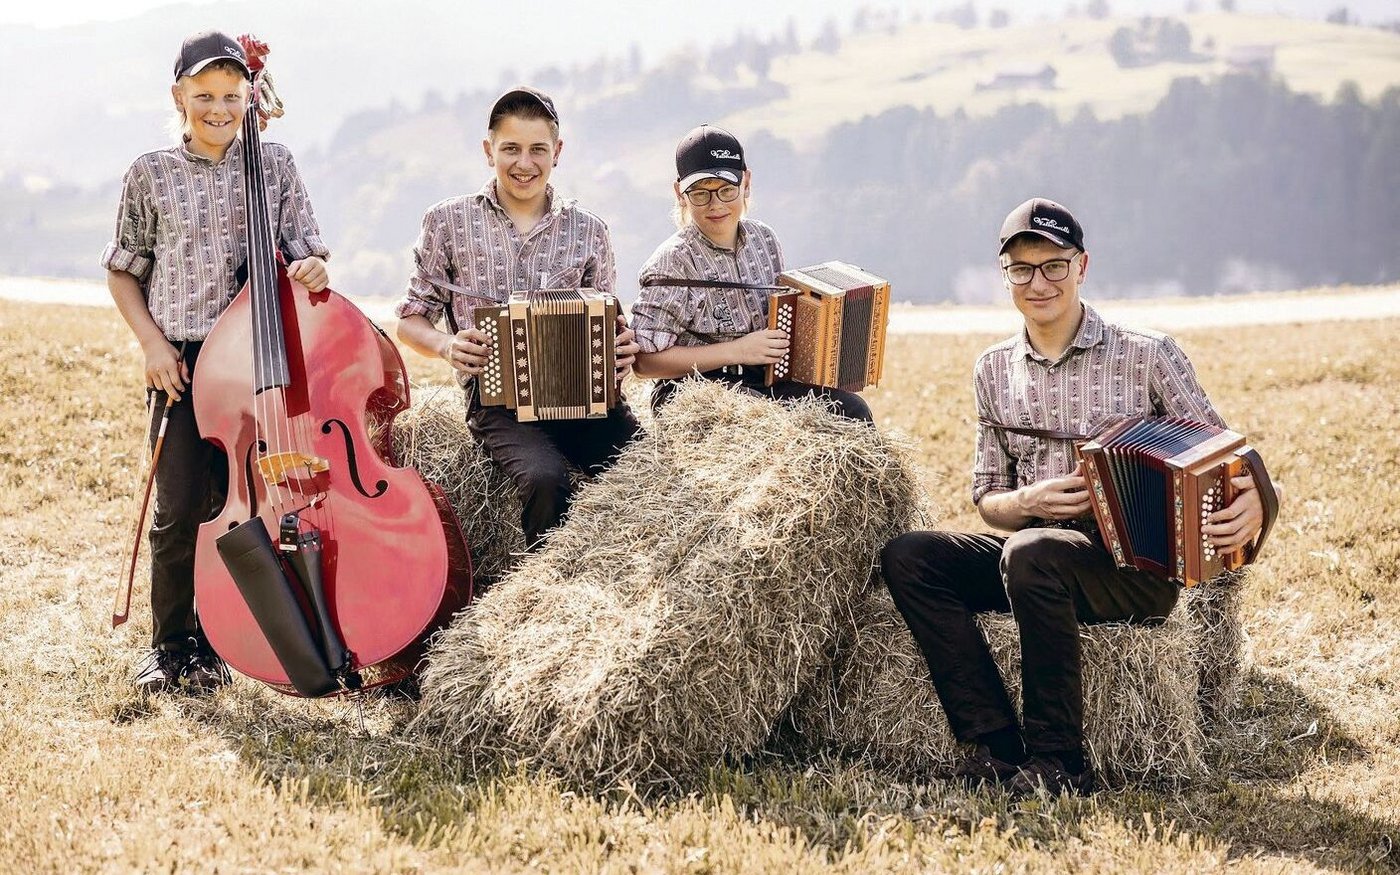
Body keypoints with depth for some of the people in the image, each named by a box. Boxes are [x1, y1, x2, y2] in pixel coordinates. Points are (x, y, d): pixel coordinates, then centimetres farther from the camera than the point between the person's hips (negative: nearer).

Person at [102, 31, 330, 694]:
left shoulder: (275, 166, 5)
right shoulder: (151, 175, 4)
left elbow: (303, 253, 8)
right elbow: (123, 272, 11)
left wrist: (311, 267, -16)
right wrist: (152, 343, -1)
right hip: (182, 362, -1)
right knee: (180, 509, -5)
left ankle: (212, 645, 19)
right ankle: (169, 645, 13)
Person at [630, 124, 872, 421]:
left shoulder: (764, 239, 7)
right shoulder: (673, 261, -12)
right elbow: (644, 361, -15)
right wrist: (738, 350, -17)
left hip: (767, 382, 6)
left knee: (852, 411, -17)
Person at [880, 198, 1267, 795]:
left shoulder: (1148, 355, -3)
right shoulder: (994, 371, 10)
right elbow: (986, 498, 13)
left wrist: (1253, 501, -27)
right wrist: (1028, 503, -12)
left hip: (1139, 567, -5)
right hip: (1040, 554, 5)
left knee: (1031, 553, -35)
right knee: (907, 558, -15)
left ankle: (1057, 763, -23)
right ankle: (997, 748, -19)